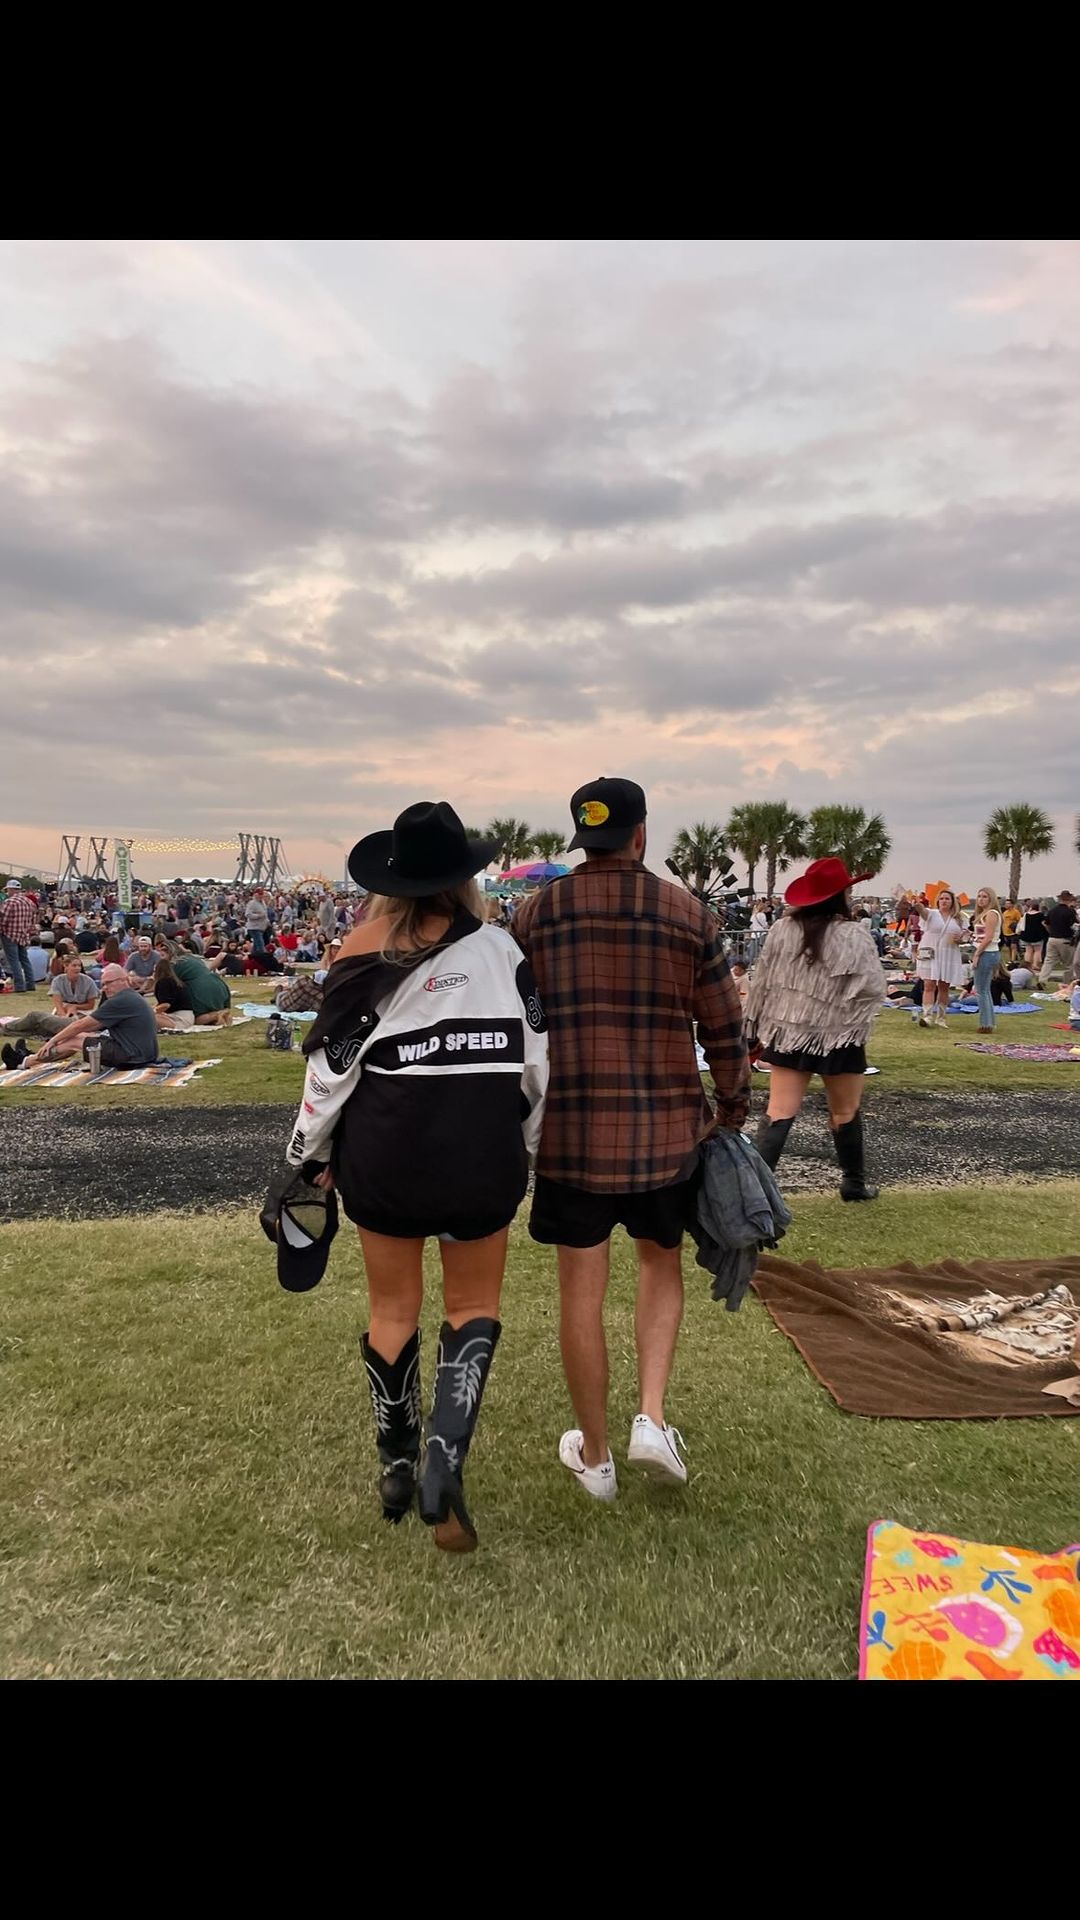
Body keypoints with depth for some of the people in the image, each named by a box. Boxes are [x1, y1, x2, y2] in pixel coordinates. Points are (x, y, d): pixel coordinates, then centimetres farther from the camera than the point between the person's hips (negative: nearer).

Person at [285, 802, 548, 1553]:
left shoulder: (367, 950, -6)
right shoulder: (501, 947, -5)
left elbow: (332, 1062, -4)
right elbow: (540, 1055, -2)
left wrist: (310, 1157, 8)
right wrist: (530, 1141, 13)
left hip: (385, 1148, 1)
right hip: (482, 1148, 0)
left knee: (393, 1308, 18)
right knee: (475, 1308, 16)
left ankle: (398, 1464, 31)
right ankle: (445, 1457, -1)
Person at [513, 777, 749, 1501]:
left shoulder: (534, 915, -1)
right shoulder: (690, 914, -3)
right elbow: (725, 1031, 0)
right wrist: (733, 1110, 13)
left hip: (568, 1130, 0)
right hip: (666, 1129, 0)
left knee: (582, 1291, 10)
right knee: (662, 1263, 23)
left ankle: (594, 1455, 25)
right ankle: (653, 1417, 12)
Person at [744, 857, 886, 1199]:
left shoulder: (783, 929, -1)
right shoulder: (853, 934, -12)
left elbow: (761, 981, 4)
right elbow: (872, 987, -13)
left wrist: (757, 1027, 12)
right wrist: (856, 1022, 5)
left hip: (787, 1032, 3)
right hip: (837, 1035, -3)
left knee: (779, 1111, 1)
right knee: (845, 1112, 15)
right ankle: (854, 1182, 30)